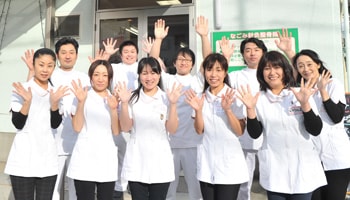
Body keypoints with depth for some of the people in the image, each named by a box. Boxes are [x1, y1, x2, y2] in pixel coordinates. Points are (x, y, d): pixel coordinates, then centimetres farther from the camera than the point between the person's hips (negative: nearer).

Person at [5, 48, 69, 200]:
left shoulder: (56, 91, 7)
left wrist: (55, 102, -13)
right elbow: (18, 124, -8)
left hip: (48, 158, 3)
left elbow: (55, 124, 1)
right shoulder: (20, 89, -4)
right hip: (24, 158, -3)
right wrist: (27, 101, -22)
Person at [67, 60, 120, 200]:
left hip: (108, 161, 3)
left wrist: (113, 109, -9)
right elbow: (77, 128, -7)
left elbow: (116, 131, 3)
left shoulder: (114, 99, 9)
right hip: (85, 159, -3)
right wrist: (81, 102, -16)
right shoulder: (82, 96, 0)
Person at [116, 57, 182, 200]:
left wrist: (173, 104, -15)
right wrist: (124, 102, -13)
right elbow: (125, 128, -3)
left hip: (160, 162, 0)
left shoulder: (166, 98, -1)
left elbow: (172, 129, -5)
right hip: (136, 162, 0)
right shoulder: (132, 98, 0)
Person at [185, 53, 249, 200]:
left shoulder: (234, 96, -7)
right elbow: (199, 130, 1)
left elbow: (240, 131, -9)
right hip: (206, 163, 4)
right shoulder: (201, 97, 3)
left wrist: (228, 110, -23)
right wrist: (198, 110, -15)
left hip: (229, 164, -3)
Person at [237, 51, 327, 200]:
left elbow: (316, 131, -7)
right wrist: (250, 109, -16)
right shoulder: (259, 99, -1)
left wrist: (305, 104, -19)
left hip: (303, 168, 0)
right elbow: (254, 134, -3)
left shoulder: (301, 94, -2)